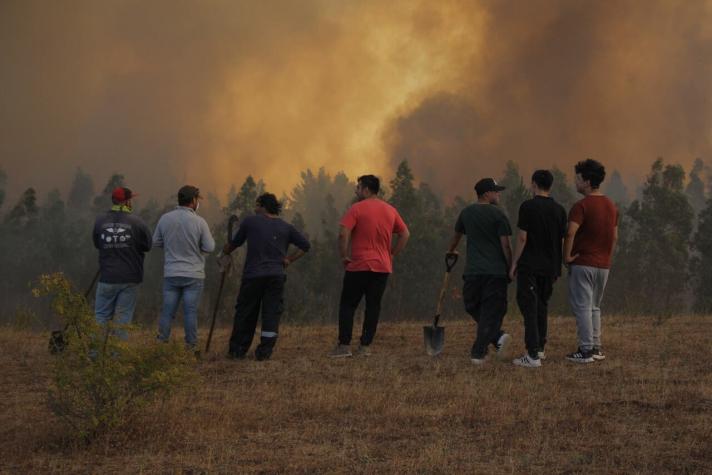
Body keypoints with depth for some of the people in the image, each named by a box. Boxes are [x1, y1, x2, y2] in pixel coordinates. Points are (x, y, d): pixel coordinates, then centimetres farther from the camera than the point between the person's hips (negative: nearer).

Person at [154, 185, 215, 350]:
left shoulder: (165, 219, -2)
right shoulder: (199, 222, -11)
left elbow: (156, 242, 8)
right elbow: (210, 247, -8)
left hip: (171, 274, 3)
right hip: (193, 274, -3)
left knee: (167, 311, 7)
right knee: (191, 312, 3)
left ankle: (162, 343, 8)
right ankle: (191, 346, 6)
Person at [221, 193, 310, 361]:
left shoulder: (250, 222, 2)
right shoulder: (285, 227, 9)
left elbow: (235, 243, 13)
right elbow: (305, 245, 9)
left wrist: (225, 253, 31)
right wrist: (289, 259, 10)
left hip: (252, 275, -1)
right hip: (276, 276, 2)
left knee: (245, 313, 8)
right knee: (272, 314, 3)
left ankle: (237, 350, 14)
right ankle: (264, 351, -1)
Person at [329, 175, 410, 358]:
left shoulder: (357, 209, -7)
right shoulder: (390, 211, 10)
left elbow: (343, 234, -17)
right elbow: (405, 234, 14)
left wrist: (344, 256, -6)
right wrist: (392, 254, 14)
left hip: (359, 266, -5)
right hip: (383, 267, 5)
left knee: (348, 305, 3)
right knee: (373, 306, 8)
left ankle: (344, 345, -3)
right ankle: (365, 346, 5)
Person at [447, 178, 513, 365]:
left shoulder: (466, 213, 9)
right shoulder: (498, 214, -5)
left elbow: (456, 236, 26)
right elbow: (505, 245, -8)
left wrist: (451, 252, 46)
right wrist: (511, 269, 1)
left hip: (473, 270, 3)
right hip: (496, 271, -3)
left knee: (474, 308, 16)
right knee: (490, 312, 2)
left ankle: (498, 337, -1)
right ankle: (478, 353, -2)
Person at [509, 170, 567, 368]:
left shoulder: (528, 207, -9)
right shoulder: (559, 210, 6)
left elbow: (522, 238, -11)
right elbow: (562, 241, 9)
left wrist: (514, 263, -4)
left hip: (529, 265, -6)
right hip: (550, 266, 6)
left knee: (529, 307, -6)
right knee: (542, 305, 19)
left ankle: (532, 355, -13)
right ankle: (540, 348, 24)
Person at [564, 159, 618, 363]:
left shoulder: (582, 206, -15)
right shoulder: (611, 206, 10)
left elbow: (570, 233, -26)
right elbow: (615, 236, 15)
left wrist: (567, 256, -15)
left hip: (582, 264, -7)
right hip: (603, 265, 7)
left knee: (582, 307, -2)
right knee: (594, 307, 17)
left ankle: (586, 350, -3)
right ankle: (596, 348, 16)